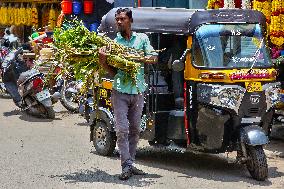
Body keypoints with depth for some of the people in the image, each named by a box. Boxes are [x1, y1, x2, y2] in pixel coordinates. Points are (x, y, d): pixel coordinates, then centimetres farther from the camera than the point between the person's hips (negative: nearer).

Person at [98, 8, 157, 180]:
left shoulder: (142, 38, 10)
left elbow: (154, 58, 1)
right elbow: (112, 72, 5)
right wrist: (103, 61, -14)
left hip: (138, 91, 2)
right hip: (120, 91, -2)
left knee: (135, 130, 8)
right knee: (122, 129, -10)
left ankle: (130, 163, 16)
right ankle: (127, 165, -9)